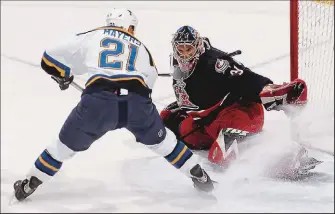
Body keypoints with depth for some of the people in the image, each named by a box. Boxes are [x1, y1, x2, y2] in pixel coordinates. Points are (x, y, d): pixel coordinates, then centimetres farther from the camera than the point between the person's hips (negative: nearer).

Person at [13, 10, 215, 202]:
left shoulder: (91, 37, 24)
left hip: (98, 101, -1)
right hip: (138, 101, 2)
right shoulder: (141, 48, 31)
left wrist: (63, 76, 46)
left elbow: (51, 58, 24)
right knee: (161, 139, 29)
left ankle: (29, 185, 26)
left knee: (67, 143, 20)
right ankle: (200, 177, 34)